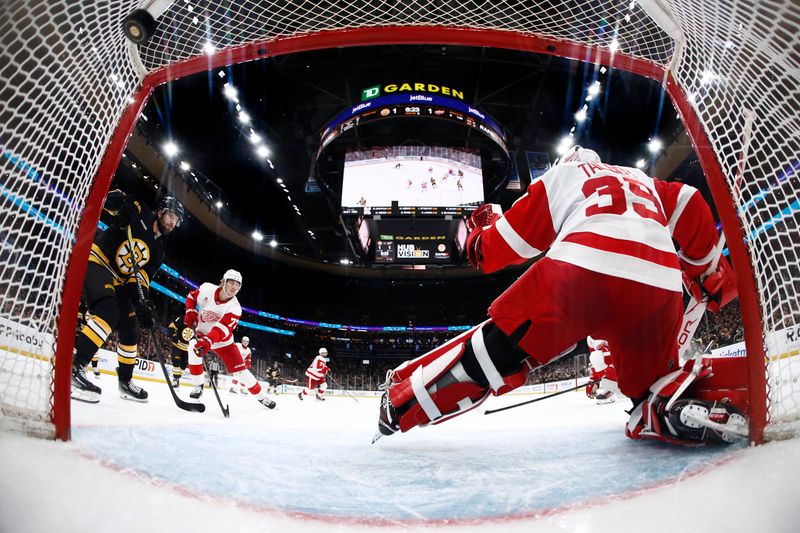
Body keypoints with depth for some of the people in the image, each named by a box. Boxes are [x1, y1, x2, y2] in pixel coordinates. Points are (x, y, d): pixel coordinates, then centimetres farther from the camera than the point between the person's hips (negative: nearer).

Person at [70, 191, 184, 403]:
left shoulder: (157, 251, 9)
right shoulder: (139, 214, -4)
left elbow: (141, 279, 0)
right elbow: (111, 198, -8)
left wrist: (142, 305, -16)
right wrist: (118, 208, -30)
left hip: (117, 282, 8)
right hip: (94, 262, -8)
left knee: (130, 330, 8)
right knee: (109, 313, -31)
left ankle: (125, 381, 22)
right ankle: (71, 368, -33)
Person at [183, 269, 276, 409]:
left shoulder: (234, 308, -24)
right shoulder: (207, 289, -19)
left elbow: (222, 329, -35)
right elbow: (192, 297, 2)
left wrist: (208, 341, -51)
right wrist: (191, 312, -14)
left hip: (222, 340, -1)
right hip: (201, 332, 2)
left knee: (239, 369, -7)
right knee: (193, 351, -30)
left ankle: (261, 396, 7)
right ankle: (198, 386, -6)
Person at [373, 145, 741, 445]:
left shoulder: (561, 174, 27)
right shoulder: (642, 180, 38)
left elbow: (513, 238, 20)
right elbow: (691, 209, 22)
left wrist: (481, 235, 41)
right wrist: (709, 272, 33)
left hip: (583, 266, -3)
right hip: (660, 286, 4)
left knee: (498, 347, 7)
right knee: (650, 379, 25)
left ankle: (402, 397, 11)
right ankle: (698, 401, -5)